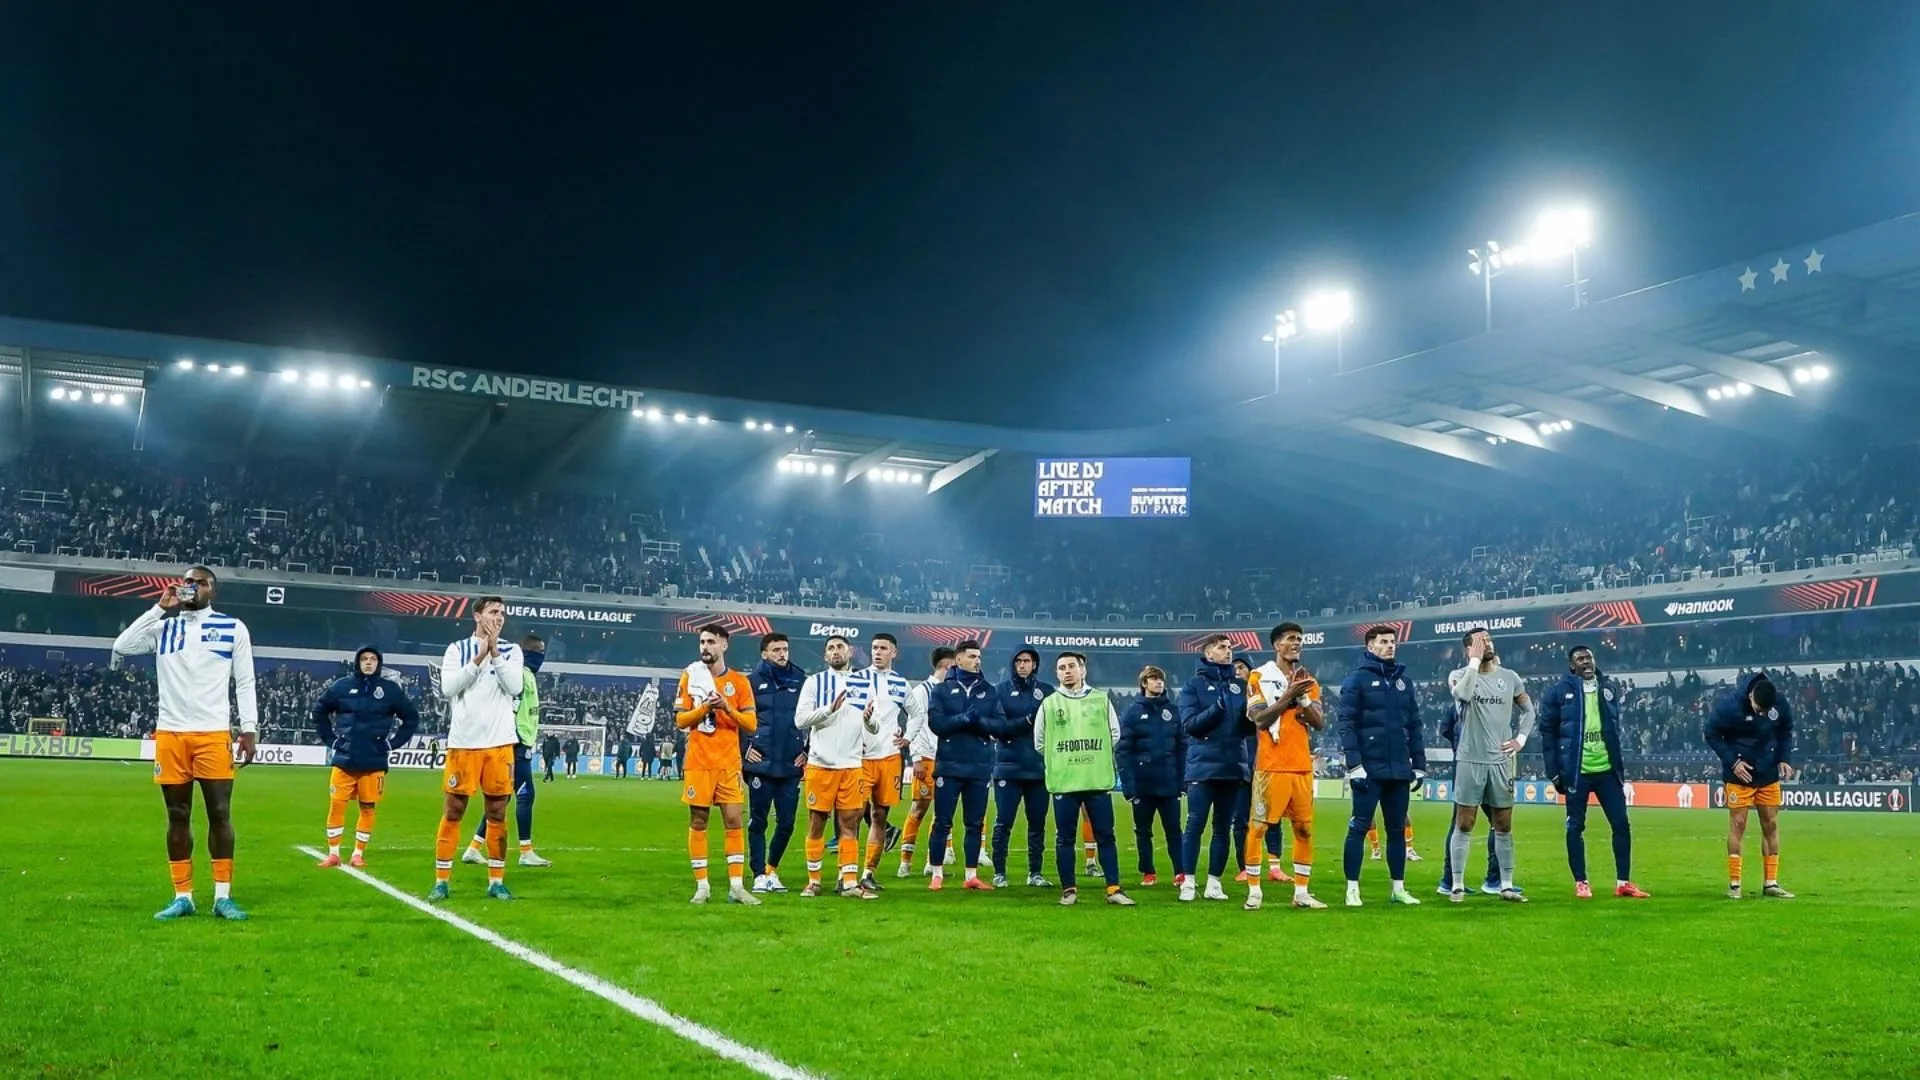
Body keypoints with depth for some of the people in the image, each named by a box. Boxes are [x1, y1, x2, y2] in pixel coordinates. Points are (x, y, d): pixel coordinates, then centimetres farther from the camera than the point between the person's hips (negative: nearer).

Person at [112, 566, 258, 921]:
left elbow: (245, 683, 5)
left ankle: (223, 896, 3)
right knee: (177, 816, 6)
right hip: (170, 733, 2)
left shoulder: (233, 628, 6)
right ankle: (182, 896, 11)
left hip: (214, 733, -2)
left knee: (220, 813, -3)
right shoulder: (163, 626, 11)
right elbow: (121, 647, -4)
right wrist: (160, 609, -4)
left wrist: (249, 729, -3)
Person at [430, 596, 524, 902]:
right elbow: (448, 688, -8)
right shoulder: (457, 649, 6)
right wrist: (479, 657, -11)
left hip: (500, 744, 1)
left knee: (497, 814, 5)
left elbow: (515, 687, -6)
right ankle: (441, 881, 8)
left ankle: (496, 881, 12)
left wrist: (495, 652, -9)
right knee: (452, 812, 1)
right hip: (463, 742, -1)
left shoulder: (511, 651, 9)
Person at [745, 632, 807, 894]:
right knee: (758, 822, 2)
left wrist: (808, 750, 7)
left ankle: (772, 870, 23)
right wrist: (745, 748, -2)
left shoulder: (801, 681, 5)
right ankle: (759, 875, 11)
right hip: (761, 764, -2)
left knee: (787, 823, 5)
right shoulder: (754, 681, 0)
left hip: (791, 766, 2)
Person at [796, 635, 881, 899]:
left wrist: (869, 719, -13)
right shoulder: (814, 682, 2)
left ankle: (849, 882, 6)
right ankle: (813, 881, 12)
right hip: (820, 764, -2)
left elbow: (874, 729, 10)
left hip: (852, 766, 2)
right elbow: (800, 719, -7)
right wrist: (830, 709, -19)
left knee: (849, 825, 4)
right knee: (817, 824, 3)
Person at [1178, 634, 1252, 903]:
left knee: (1224, 828, 7)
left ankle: (1214, 882, 14)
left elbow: (1250, 728, 9)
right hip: (1203, 766, -4)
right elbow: (1189, 724, -9)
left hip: (1233, 766, 4)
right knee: (1195, 825, -4)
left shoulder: (1240, 685, 11)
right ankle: (1188, 882, 1)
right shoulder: (1194, 684, 1)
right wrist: (1217, 708, -22)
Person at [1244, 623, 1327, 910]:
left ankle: (1301, 892, 14)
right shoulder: (1259, 677, -1)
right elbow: (1261, 719, -12)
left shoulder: (1308, 680, 13)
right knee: (1258, 826, -5)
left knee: (1304, 828, 6)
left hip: (1302, 766, 5)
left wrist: (1303, 697, -9)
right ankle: (1253, 891, 2)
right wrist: (1288, 695, -19)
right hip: (1271, 765, -5)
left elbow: (1320, 723, 5)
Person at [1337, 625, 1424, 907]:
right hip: (1369, 769, -6)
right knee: (1359, 828, -3)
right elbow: (1346, 724, -9)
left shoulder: (1403, 680, 13)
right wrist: (1354, 765, -16)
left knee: (1397, 829, 11)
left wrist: (1419, 765, 12)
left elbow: (1414, 725, 16)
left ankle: (1399, 889, 19)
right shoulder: (1357, 679, -3)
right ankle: (1352, 889, 2)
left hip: (1399, 769, 6)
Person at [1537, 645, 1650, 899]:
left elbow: (1615, 728, 16)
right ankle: (1581, 883, 14)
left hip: (1607, 770, 4)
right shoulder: (1558, 692, -4)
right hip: (1576, 772, -4)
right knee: (1575, 827, 4)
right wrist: (1554, 772, -7)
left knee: (1621, 824, 4)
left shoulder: (1607, 690, 9)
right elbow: (1548, 732, -3)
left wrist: (1619, 764, 10)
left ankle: (1623, 882, 14)